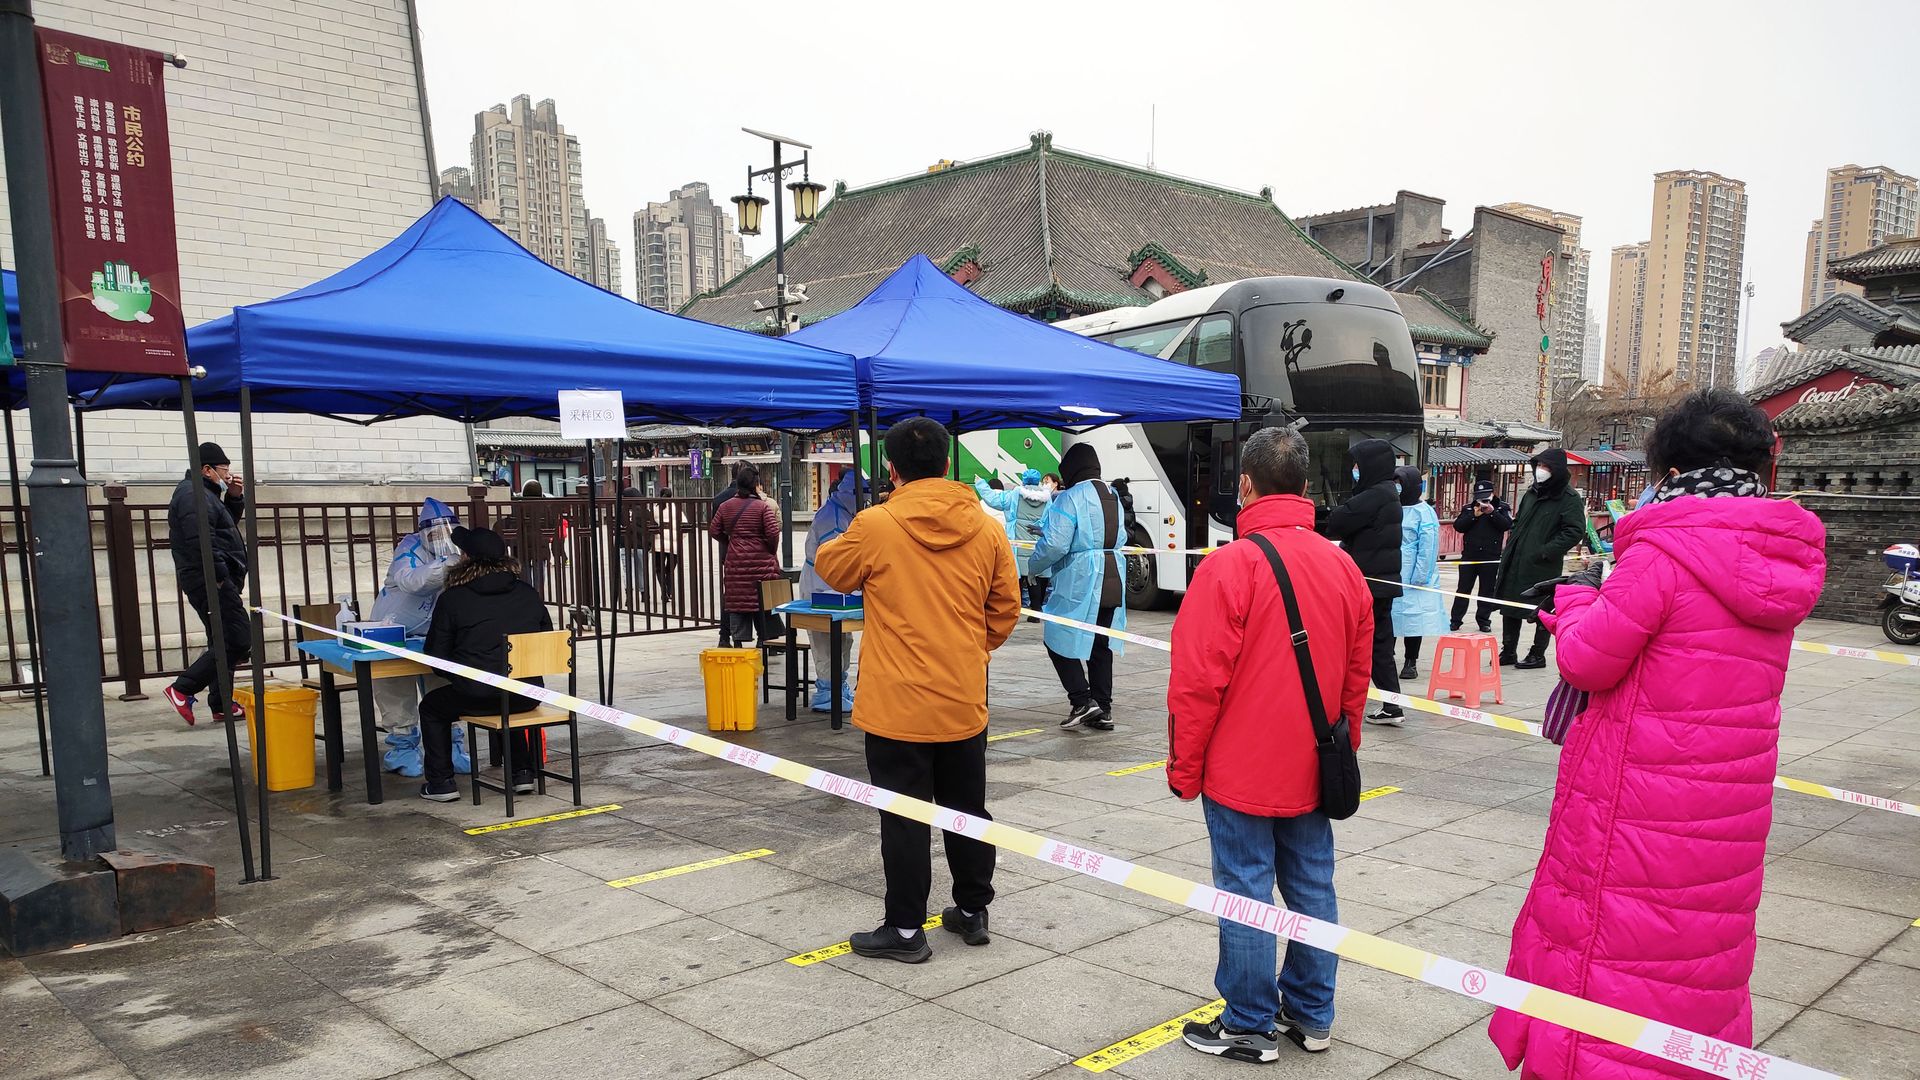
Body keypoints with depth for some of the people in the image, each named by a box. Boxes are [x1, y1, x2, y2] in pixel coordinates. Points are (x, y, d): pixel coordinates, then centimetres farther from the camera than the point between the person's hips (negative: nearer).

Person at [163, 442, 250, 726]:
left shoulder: (203, 493, 20)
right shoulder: (194, 495, -13)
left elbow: (226, 525, 28)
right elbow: (201, 541, -23)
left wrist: (235, 498, 13)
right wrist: (220, 577, -21)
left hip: (211, 582, 11)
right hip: (209, 582, -11)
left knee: (224, 643, 15)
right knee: (239, 641, -13)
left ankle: (221, 705, 19)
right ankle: (182, 690, -10)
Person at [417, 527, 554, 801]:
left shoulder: (452, 599, -5)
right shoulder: (528, 594, 5)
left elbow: (435, 655, -1)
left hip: (477, 697, -4)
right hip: (527, 696, 4)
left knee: (431, 707, 26)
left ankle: (441, 783, 22)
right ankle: (523, 772, 33)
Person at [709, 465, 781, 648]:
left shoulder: (725, 506, 4)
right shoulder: (763, 506, -8)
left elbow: (713, 530, 7)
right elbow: (773, 532, -15)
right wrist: (772, 551, 2)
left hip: (734, 562, 3)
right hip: (761, 562, -3)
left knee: (736, 602, 7)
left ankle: (741, 640, 6)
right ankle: (766, 641, 9)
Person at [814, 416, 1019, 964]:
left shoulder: (874, 526, -13)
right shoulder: (985, 529, -2)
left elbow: (830, 568, 5)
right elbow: (1005, 608, 5)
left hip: (898, 703, -4)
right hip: (964, 702, 4)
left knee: (904, 817, 6)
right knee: (967, 809, 18)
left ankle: (905, 929, 14)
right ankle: (972, 911, 30)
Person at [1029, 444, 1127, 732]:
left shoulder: (1070, 498, -13)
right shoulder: (1113, 496, 12)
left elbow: (1055, 544, -19)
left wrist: (1034, 564, 0)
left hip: (1079, 581, -8)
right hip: (1114, 579, 8)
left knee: (1059, 640, 5)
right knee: (1101, 645, 14)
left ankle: (1082, 701, -4)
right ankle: (1103, 710, 17)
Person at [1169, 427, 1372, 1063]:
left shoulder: (1229, 566, -17)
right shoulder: (1343, 567, 2)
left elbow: (1197, 682, -17)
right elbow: (1357, 676, 10)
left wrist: (1184, 768, -5)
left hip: (1240, 772, -6)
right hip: (1311, 771, 6)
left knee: (1246, 894, 5)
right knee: (1311, 889, 15)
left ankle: (1250, 1027, 17)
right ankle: (1311, 1016, 29)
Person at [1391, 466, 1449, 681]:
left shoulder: (1424, 513, -7)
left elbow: (1428, 548, -11)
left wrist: (1419, 577, -15)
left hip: (1412, 578, -5)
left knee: (1413, 619, 2)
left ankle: (1411, 663, 12)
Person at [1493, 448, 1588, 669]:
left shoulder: (1569, 498, -9)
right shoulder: (1532, 492, 13)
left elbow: (1575, 531, -17)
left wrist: (1546, 551, -20)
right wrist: (1510, 549, 13)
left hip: (1543, 566, -7)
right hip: (1516, 561, 7)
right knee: (1510, 607, 11)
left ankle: (1538, 655, 17)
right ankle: (1508, 651, 22)